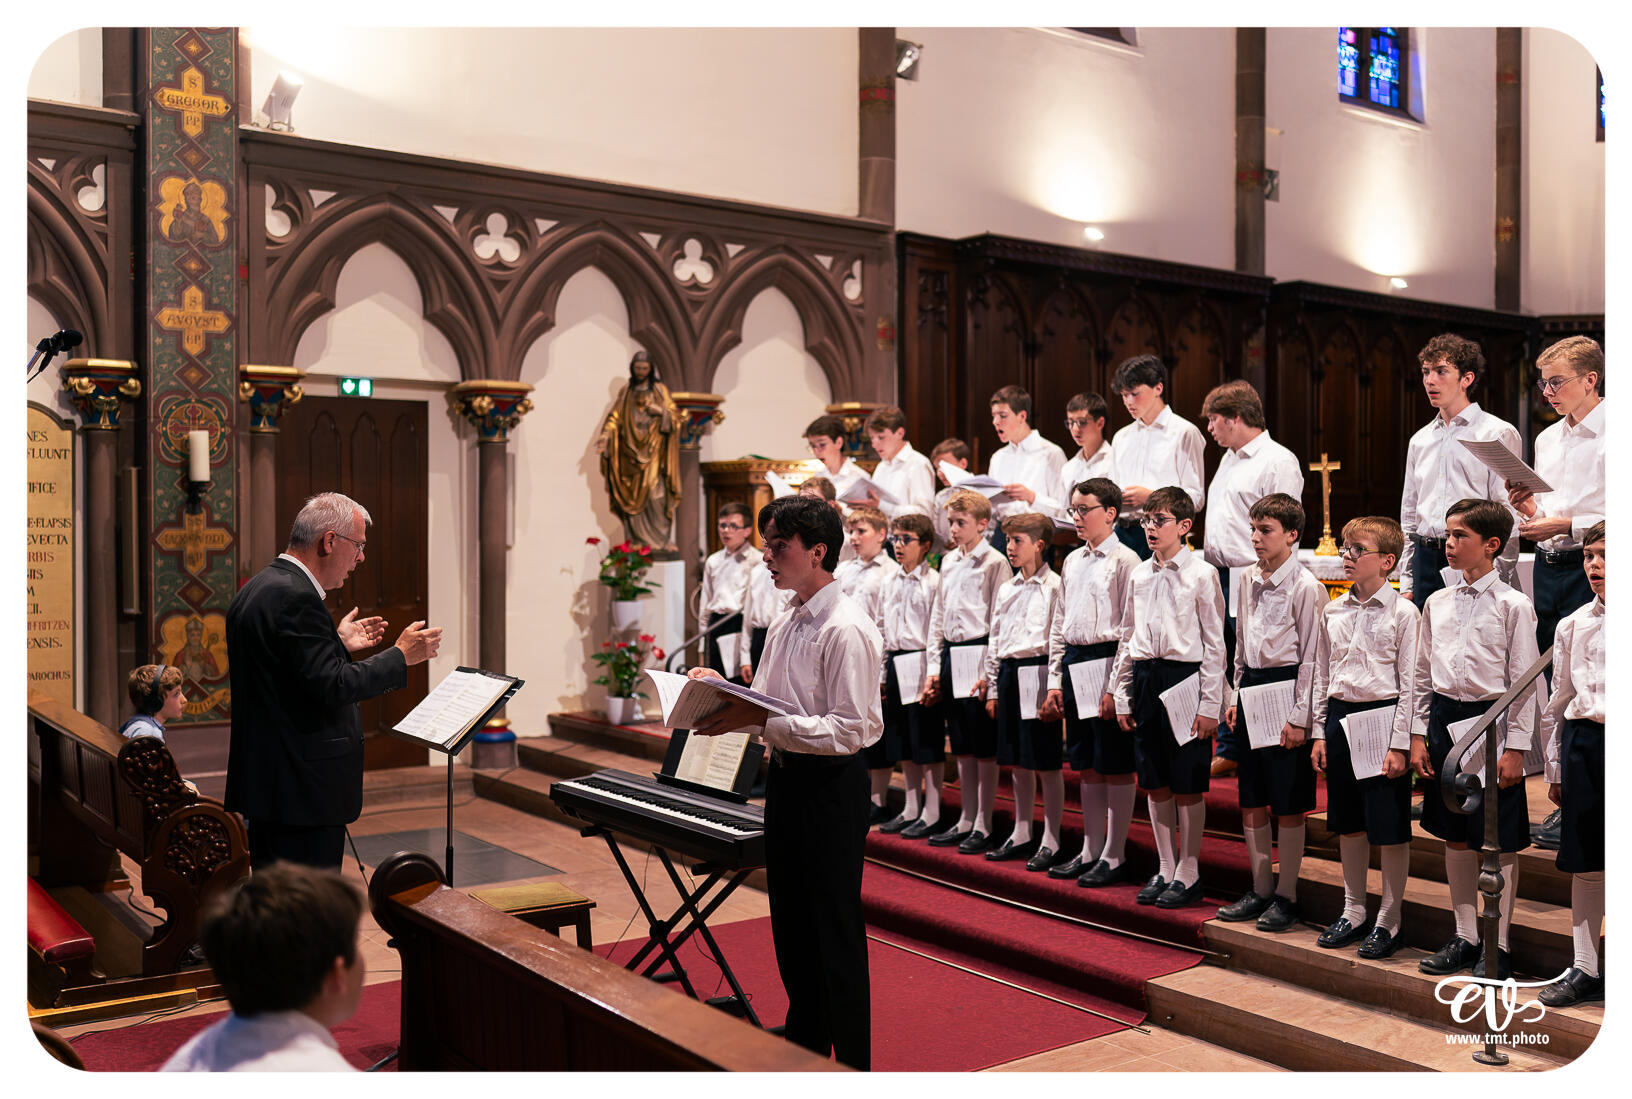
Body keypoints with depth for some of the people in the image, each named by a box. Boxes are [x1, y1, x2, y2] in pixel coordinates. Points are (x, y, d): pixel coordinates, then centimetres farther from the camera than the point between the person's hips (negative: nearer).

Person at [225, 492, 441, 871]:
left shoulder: (256, 589, 14)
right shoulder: (295, 597, -19)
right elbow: (331, 687, -23)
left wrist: (338, 644, 21)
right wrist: (401, 656, -13)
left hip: (262, 780, 11)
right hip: (303, 793, -11)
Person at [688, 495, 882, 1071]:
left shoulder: (847, 630, -19)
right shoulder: (783, 624, 10)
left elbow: (851, 730, -24)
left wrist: (760, 719, -25)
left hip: (831, 786, -9)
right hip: (785, 779, 9)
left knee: (835, 931, 3)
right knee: (790, 922, 20)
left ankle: (852, 1062, 19)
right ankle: (803, 1045, 38)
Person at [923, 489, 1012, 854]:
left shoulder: (994, 562, -7)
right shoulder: (949, 561, 13)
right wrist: (933, 666, 12)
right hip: (951, 653, 7)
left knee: (984, 746, 1)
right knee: (961, 745, 13)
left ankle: (984, 825, 9)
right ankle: (966, 820, 22)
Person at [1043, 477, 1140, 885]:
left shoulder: (1124, 560, -8)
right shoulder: (1072, 561, 14)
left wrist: (1115, 686, -16)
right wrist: (1055, 677, 13)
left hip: (1107, 661, -7)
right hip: (1074, 663, 8)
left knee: (1116, 766, 1)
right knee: (1086, 764, 14)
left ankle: (1114, 856, 10)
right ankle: (1090, 850, 24)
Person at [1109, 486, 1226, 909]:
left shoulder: (1201, 574, -6)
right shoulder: (1139, 575, 9)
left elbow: (1214, 642, -7)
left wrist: (1210, 703, -10)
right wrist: (1122, 695, 12)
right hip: (1145, 679, 5)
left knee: (1188, 786, 2)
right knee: (1155, 783, 12)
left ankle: (1188, 873, 15)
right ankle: (1165, 868, 24)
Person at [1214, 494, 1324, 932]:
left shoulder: (1305, 586, -12)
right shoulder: (1249, 579, 9)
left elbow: (1311, 656, -12)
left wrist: (1299, 717, -13)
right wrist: (1236, 696, 15)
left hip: (1285, 687, -7)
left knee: (1288, 804, 2)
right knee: (1250, 799, 12)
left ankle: (1286, 895, 14)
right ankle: (1260, 888, 24)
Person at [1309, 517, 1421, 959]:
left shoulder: (1403, 613, -7)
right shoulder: (1333, 611, 8)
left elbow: (1409, 683, -8)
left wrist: (1399, 744, -12)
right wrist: (1319, 732, 10)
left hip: (1384, 716, -5)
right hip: (1340, 717, 5)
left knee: (1390, 827, 2)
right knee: (1348, 823, 13)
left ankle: (1388, 921, 15)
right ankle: (1354, 911, 26)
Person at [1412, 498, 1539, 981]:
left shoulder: (1513, 605, -7)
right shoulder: (1437, 603, 8)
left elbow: (1524, 682, -8)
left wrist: (1515, 747, -11)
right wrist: (1419, 734, 8)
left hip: (1492, 720, -5)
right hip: (1445, 719, 5)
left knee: (1500, 840, 3)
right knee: (1456, 836, 12)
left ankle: (1497, 945, 15)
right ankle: (1464, 936, 24)